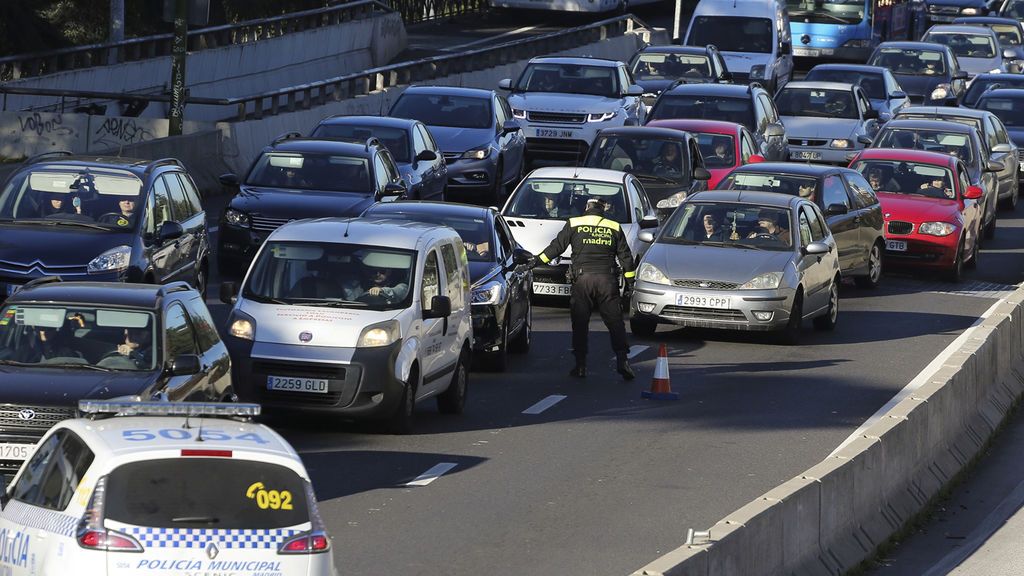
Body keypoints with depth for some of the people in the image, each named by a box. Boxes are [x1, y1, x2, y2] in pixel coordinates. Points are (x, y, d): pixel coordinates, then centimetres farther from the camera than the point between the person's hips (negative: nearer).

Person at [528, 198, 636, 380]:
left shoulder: (574, 224, 6)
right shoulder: (614, 227, 11)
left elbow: (557, 247, 6)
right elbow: (625, 256, 12)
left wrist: (538, 260, 17)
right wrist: (629, 280, 17)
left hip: (582, 279, -1)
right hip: (607, 279, 1)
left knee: (580, 323, 4)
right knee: (615, 322, 3)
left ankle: (581, 365, 1)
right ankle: (622, 360, -7)